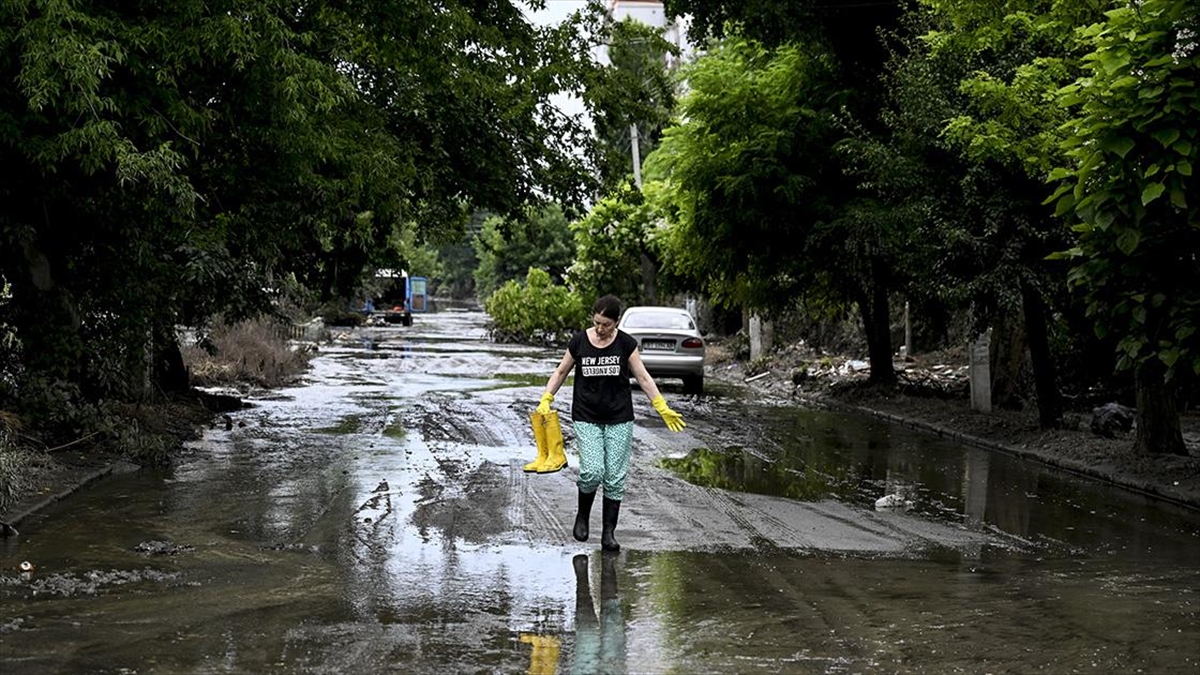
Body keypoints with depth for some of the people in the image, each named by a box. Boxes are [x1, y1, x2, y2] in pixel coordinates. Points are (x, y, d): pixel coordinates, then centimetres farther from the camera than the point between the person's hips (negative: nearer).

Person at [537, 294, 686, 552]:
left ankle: (608, 533, 10)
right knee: (592, 471, -16)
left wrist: (663, 408, -3)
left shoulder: (626, 343, -3)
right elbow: (561, 372, 9)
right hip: (586, 418, -1)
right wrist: (545, 400, -1)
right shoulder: (579, 341, -2)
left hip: (619, 419, 1)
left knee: (615, 478, 0)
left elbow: (643, 378, 2)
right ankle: (582, 516, 12)